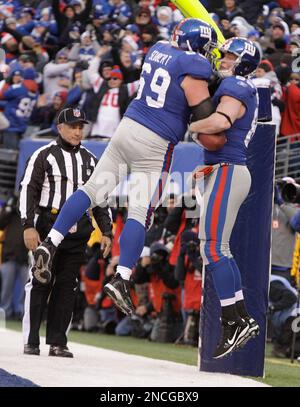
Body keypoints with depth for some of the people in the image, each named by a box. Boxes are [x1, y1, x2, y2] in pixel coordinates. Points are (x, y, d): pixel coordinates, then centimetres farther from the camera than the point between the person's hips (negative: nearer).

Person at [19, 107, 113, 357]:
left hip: (77, 233, 4)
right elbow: (28, 191, -4)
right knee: (40, 283, -6)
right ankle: (30, 341, -3)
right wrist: (29, 226, -14)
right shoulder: (44, 156, 1)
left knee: (67, 285, 2)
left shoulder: (90, 160, 17)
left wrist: (106, 232, 12)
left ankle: (57, 342, 4)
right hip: (48, 228, -4)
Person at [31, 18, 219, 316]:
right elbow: (203, 113, -14)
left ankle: (50, 244, 6)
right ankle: (122, 279, -12)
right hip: (155, 145, -7)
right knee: (141, 213, -5)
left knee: (92, 190, 13)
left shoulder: (159, 50, 10)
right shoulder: (194, 66, -13)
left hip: (127, 127, 7)